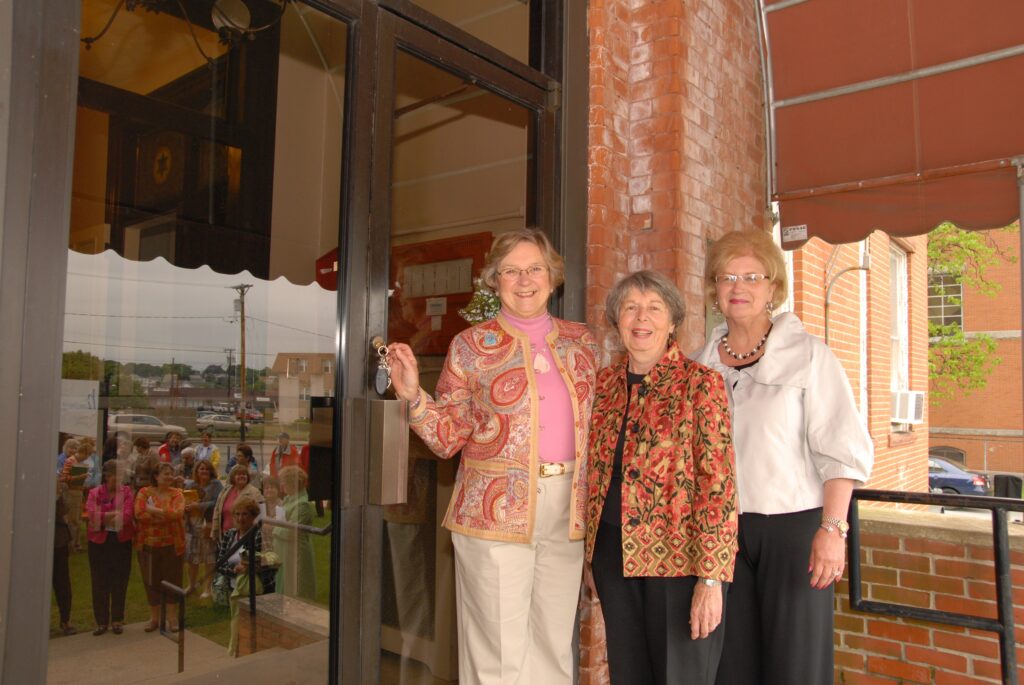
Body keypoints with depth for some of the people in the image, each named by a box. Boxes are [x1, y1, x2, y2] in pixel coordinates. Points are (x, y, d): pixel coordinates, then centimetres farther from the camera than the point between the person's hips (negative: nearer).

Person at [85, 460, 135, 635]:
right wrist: (115, 515, -19)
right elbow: (91, 514, -14)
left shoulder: (127, 492, 0)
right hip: (99, 542, 0)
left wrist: (104, 518, -18)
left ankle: (117, 620, 18)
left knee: (119, 582, 6)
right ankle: (101, 621, 18)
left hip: (121, 541, 0)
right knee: (100, 583, 6)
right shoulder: (94, 493, 1)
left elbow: (128, 514, -14)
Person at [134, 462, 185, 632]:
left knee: (172, 580, 7)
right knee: (151, 580, 10)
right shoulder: (144, 492, -1)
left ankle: (172, 618, 20)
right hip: (149, 544, 0)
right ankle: (154, 618, 25)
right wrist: (165, 516, -17)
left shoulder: (176, 494, -1)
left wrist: (153, 510, -17)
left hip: (171, 544, 0)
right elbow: (139, 513, -15)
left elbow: (177, 513, -17)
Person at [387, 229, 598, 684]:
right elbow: (448, 438, -2)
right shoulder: (471, 346, -1)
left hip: (566, 511, 4)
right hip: (496, 510, -3)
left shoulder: (580, 342, 9)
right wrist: (413, 396, -16)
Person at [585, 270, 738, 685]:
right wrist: (595, 549, 10)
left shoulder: (700, 384, -10)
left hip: (678, 557, -5)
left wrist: (711, 577, -18)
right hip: (614, 553, 5)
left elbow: (718, 484, -14)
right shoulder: (605, 383, 5)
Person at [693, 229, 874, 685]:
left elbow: (843, 449, -8)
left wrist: (833, 529, -15)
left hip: (794, 525, -3)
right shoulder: (701, 364, 7)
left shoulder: (807, 354, -4)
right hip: (722, 528, 4)